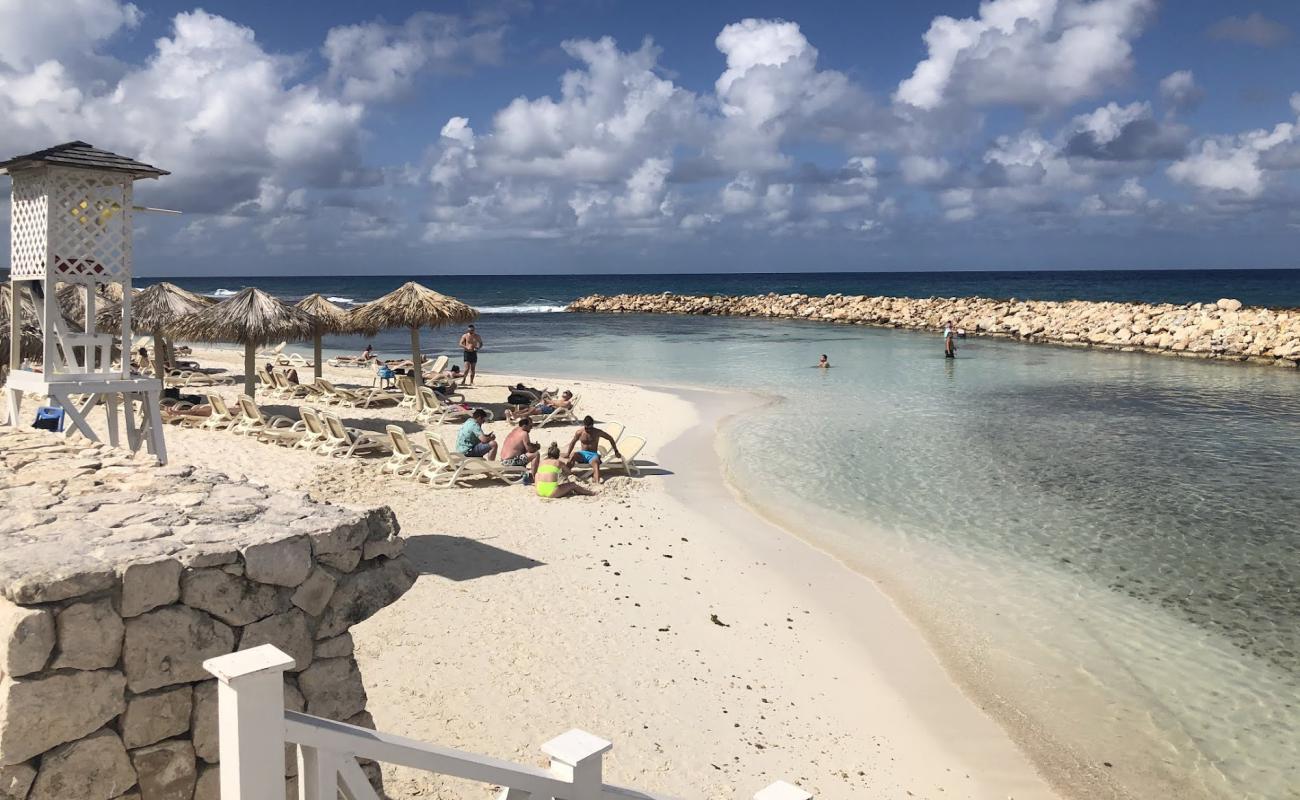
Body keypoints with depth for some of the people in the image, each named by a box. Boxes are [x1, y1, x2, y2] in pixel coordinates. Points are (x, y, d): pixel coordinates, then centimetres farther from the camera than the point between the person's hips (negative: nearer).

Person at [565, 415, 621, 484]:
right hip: (583, 454, 2)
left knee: (595, 462, -39)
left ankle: (597, 482, -64)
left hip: (593, 455, -2)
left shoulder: (597, 432, -1)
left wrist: (616, 452, 9)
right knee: (573, 455, -34)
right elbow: (573, 442, 20)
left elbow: (610, 438, 9)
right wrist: (568, 453, 19)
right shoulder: (580, 432, 3)